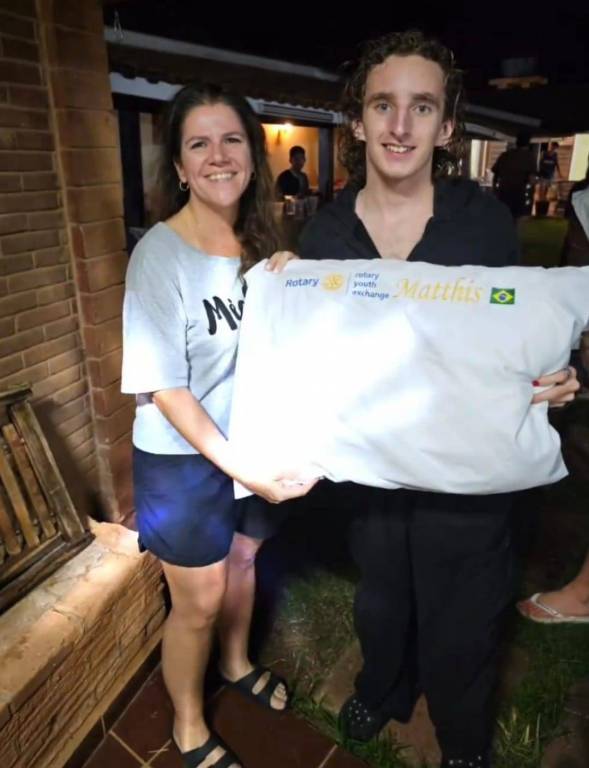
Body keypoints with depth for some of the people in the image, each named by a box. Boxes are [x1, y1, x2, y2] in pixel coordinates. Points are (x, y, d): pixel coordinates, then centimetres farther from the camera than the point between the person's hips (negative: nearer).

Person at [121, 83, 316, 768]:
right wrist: (241, 470, -26)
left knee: (243, 561, 25)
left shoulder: (259, 242, 0)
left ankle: (237, 663, 56)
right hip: (185, 459, -6)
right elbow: (165, 388, -21)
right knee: (198, 601, 11)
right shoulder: (160, 254, -20)